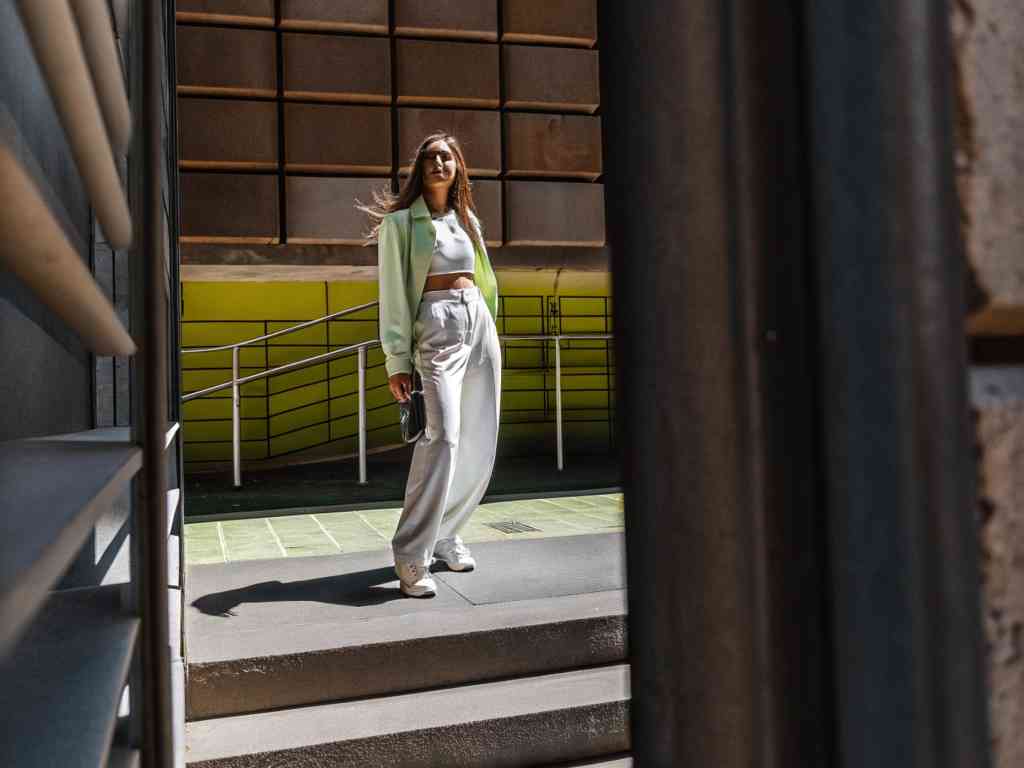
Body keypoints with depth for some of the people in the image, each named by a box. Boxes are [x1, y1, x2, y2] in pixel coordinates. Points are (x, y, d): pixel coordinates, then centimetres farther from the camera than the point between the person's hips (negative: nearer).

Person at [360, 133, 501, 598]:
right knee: (443, 434, -22)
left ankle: (445, 533, 19)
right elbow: (393, 293, -3)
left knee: (481, 442, 2)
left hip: (480, 323, 6)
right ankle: (411, 556, -16)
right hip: (436, 327, -6)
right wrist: (397, 361, -9)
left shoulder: (467, 219, 19)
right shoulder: (401, 222, 3)